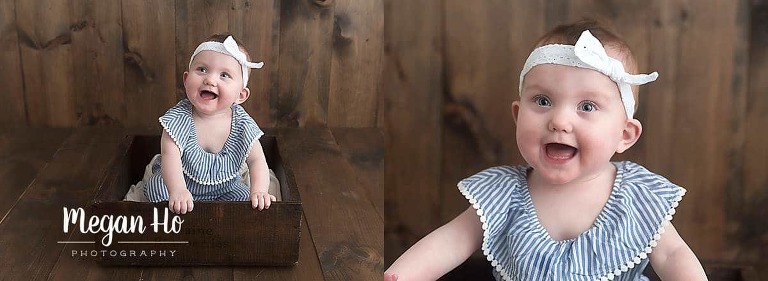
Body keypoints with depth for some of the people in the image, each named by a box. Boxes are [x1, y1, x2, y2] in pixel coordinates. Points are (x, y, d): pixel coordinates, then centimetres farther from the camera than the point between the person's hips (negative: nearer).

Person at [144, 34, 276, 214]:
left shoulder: (242, 124, -16)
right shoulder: (179, 118, -22)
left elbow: (256, 160, -16)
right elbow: (170, 155, -32)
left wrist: (259, 191, -37)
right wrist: (177, 190, -50)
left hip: (224, 187, 2)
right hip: (181, 183, -2)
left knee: (246, 198, -18)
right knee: (157, 188, -27)